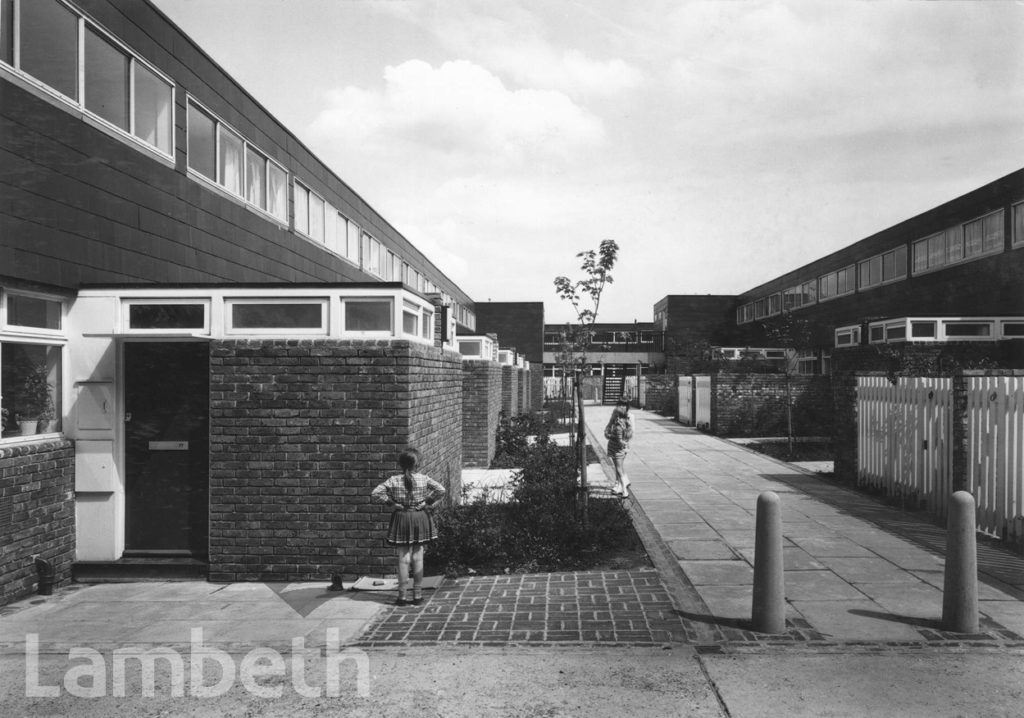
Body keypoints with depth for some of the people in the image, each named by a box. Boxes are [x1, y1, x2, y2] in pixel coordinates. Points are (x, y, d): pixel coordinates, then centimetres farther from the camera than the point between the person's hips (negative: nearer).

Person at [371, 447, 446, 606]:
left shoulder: (393, 480, -7)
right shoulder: (424, 479, -6)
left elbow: (375, 494, -13)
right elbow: (441, 490, -14)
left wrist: (391, 503, -5)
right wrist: (427, 501, -4)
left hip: (401, 519, 0)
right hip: (420, 518, 1)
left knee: (403, 558, 4)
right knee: (418, 557, 9)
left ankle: (402, 596, 7)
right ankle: (417, 595, 14)